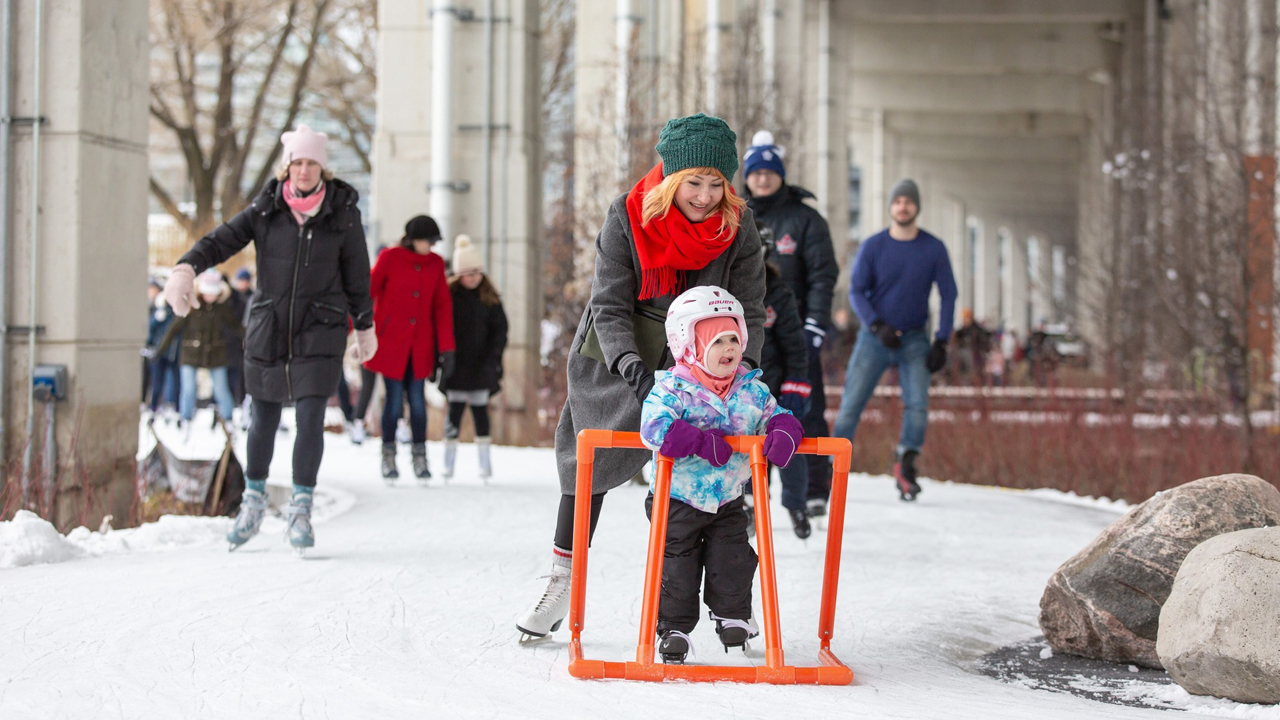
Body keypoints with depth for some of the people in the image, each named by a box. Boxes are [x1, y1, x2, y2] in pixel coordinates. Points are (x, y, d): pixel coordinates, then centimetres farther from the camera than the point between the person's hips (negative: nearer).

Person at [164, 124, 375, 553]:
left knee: (310, 420, -11)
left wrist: (365, 327, 13)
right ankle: (254, 502, 31)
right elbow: (223, 239, -13)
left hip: (319, 331, -2)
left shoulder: (343, 214, -3)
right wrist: (186, 268, -31)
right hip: (268, 329, 2)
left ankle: (300, 510, 2)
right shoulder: (266, 210, -2)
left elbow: (357, 276, 6)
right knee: (263, 421, 11)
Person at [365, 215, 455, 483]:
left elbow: (442, 306, 6)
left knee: (417, 399, 1)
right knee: (394, 399, -4)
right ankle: (388, 456, 11)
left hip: (419, 346, 3)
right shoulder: (390, 258, -6)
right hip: (391, 343, -3)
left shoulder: (435, 263, 5)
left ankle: (420, 457, 12)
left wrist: (446, 348, 1)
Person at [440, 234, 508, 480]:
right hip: (456, 363, -1)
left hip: (481, 365, 1)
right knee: (455, 407, -2)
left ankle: (484, 459, 11)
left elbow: (500, 329, 5)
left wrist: (493, 357, -5)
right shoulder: (448, 294, -2)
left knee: (480, 407, 5)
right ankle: (449, 459, 5)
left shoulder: (489, 297, 3)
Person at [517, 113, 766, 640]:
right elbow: (610, 307, -20)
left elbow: (747, 312, -9)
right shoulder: (626, 219, -20)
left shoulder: (738, 227, -15)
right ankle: (563, 580, 21)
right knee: (591, 460, 7)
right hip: (618, 356, 0)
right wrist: (634, 369, -35)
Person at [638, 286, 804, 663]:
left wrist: (784, 434, -21)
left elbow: (775, 415, 4)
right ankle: (674, 627, 16)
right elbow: (654, 426, -32)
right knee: (677, 565, 2)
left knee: (731, 561, 1)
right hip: (677, 500, -4)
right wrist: (702, 441, -36)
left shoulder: (751, 389, -2)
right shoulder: (672, 388, -19)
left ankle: (733, 617, 23)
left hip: (727, 499, 4)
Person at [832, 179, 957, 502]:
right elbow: (856, 291, -3)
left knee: (917, 405, -14)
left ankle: (905, 466, 1)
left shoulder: (933, 249, -1)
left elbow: (948, 295, 4)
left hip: (914, 339, 1)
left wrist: (941, 341, -4)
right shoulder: (873, 246, -4)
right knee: (851, 405, -6)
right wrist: (877, 326, -18)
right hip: (874, 337, 0)